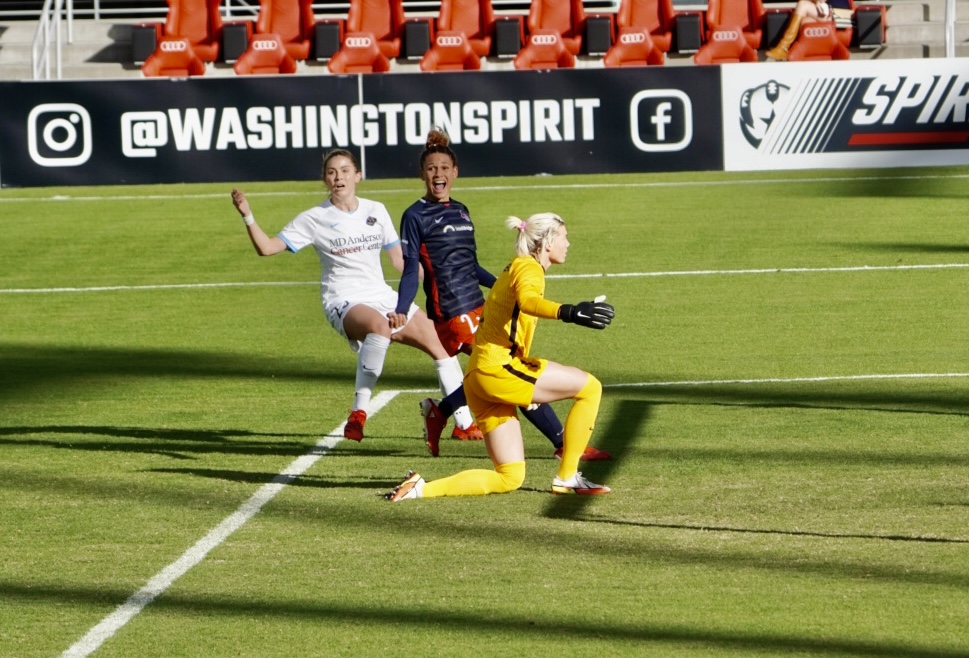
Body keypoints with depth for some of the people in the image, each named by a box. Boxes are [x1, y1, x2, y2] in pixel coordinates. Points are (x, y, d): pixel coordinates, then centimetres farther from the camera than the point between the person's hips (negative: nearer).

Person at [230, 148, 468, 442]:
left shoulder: (376, 211, 10)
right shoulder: (315, 219, -2)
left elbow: (399, 259, 18)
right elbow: (267, 247, -5)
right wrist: (248, 216, -18)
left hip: (382, 297, 6)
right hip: (344, 304, -6)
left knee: (442, 343, 0)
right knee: (380, 325, -40)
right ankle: (358, 413, -36)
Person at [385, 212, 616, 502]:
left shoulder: (516, 268, 23)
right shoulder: (529, 267, -7)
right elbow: (526, 299, -30)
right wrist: (568, 312, -48)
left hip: (479, 376, 10)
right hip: (498, 369, -10)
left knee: (510, 477, 8)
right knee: (589, 387, -9)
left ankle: (421, 488, -1)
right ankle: (567, 477, -4)